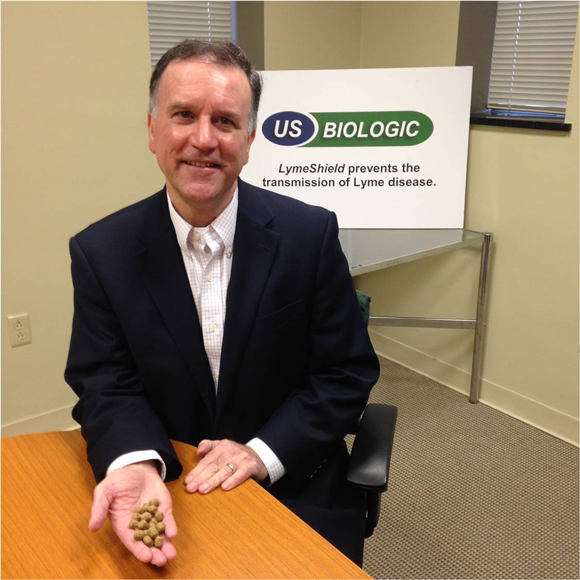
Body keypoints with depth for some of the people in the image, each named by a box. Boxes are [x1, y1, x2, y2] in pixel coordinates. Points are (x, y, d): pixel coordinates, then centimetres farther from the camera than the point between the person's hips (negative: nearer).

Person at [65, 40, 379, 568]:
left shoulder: (311, 234, -9)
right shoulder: (101, 252, -6)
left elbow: (347, 373, -5)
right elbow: (106, 385, -4)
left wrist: (262, 453, -16)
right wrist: (136, 464, -24)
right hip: (166, 497, 1)